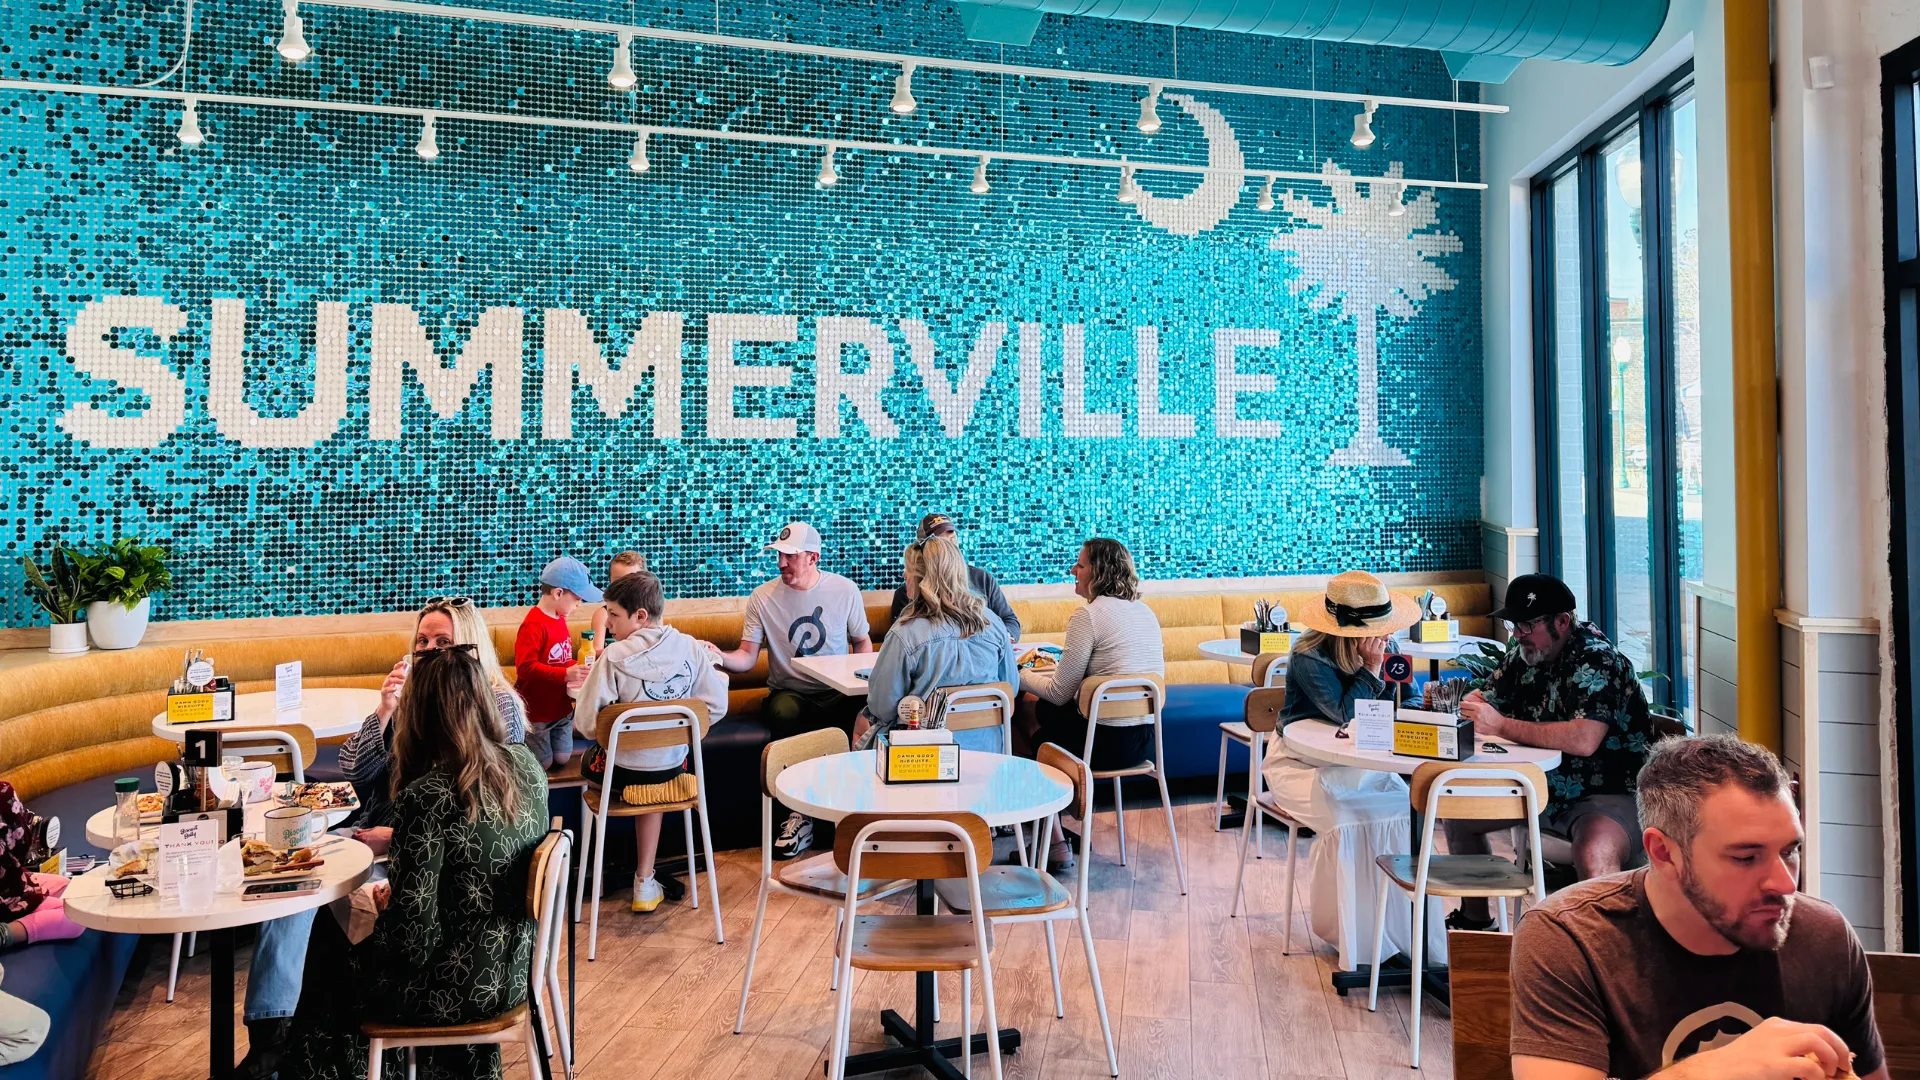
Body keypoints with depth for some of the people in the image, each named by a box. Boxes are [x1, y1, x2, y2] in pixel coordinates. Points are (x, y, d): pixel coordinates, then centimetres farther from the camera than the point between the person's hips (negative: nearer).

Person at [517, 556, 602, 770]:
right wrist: (565, 674, -34)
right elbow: (525, 667, -29)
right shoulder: (533, 625, -23)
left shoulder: (559, 620, 4)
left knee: (562, 759, 15)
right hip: (537, 712, -8)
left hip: (562, 708, 8)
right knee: (543, 764, 7)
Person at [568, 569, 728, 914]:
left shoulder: (614, 657, -20)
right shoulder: (692, 648, -10)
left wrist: (607, 734, 3)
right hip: (673, 769, 3)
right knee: (651, 781, 35)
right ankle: (644, 882, 29)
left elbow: (585, 723, -20)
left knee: (588, 760, 29)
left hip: (622, 774, -3)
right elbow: (716, 707, -5)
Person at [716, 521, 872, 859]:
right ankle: (800, 814, -21)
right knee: (784, 714, -37)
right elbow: (747, 656, -3)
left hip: (837, 692, 0)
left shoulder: (845, 590, 2)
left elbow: (863, 643, 11)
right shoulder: (763, 597, 0)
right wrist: (722, 657, -26)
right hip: (790, 691, 0)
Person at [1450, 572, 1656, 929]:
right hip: (1547, 787, 9)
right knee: (1458, 811, 9)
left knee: (1594, 855, -39)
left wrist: (1502, 727, -29)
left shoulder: (1596, 659, -21)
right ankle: (1475, 920, 24)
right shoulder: (1527, 655, 3)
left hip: (1610, 793, -9)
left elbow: (1584, 740, -35)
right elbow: (1485, 699, 17)